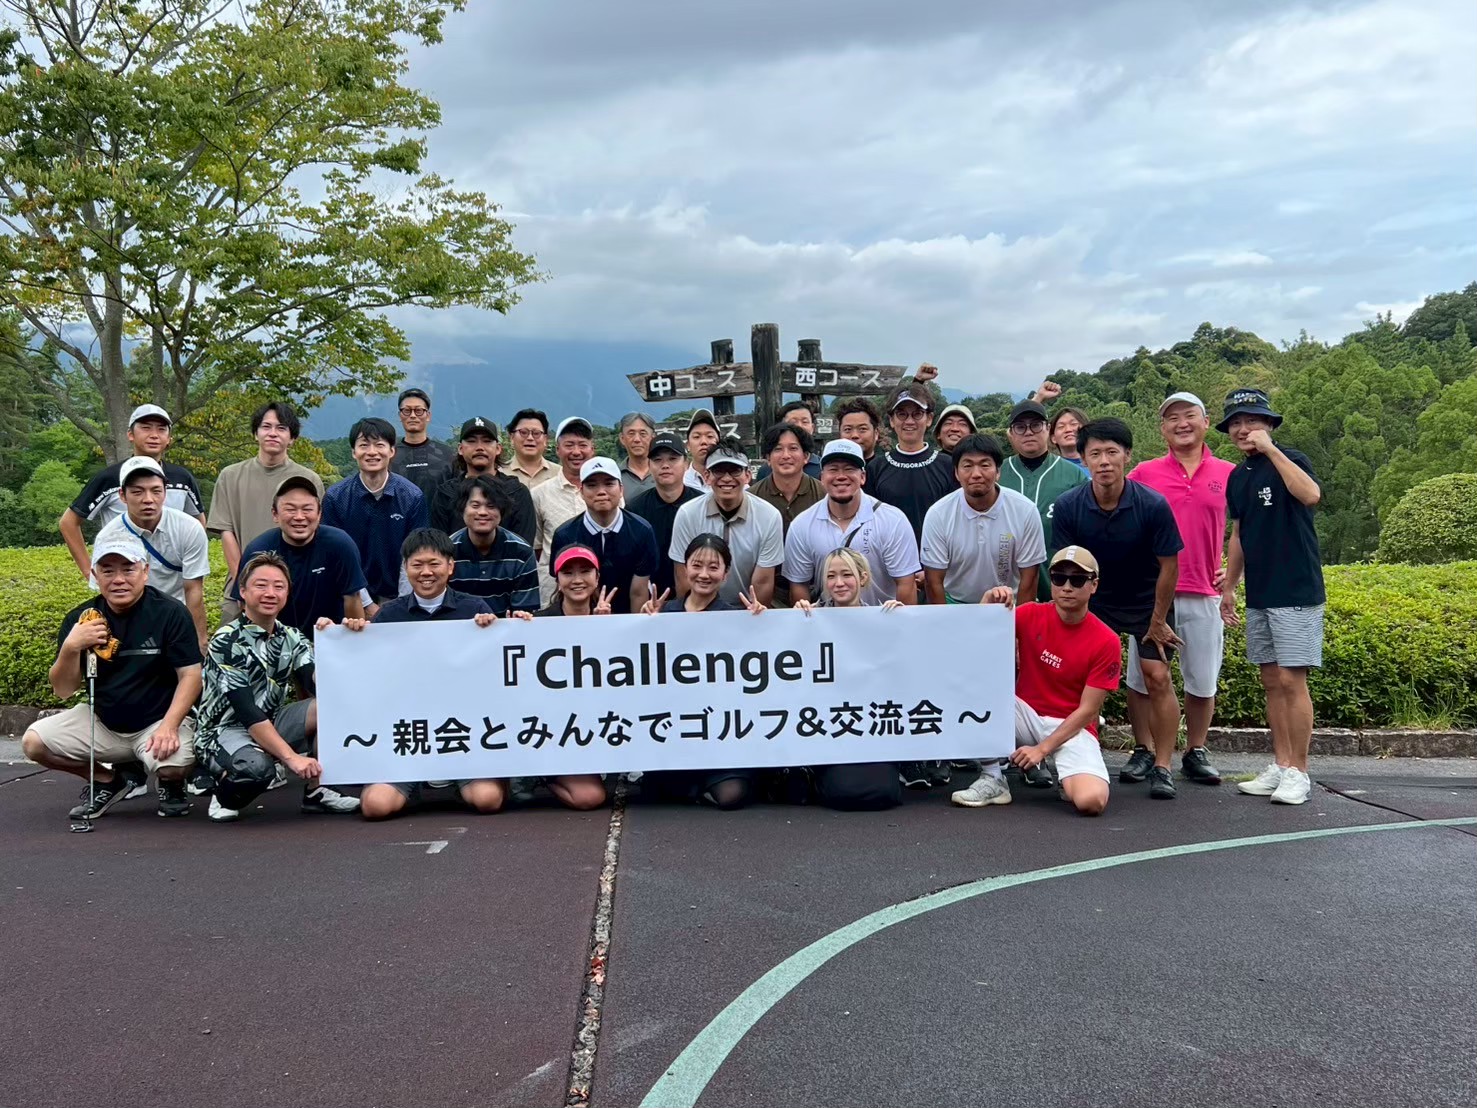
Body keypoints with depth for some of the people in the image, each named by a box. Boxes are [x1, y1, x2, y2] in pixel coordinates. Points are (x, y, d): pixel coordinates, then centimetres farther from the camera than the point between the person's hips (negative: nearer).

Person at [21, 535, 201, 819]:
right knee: (34, 742, -13)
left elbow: (190, 675, -13)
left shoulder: (171, 613, -12)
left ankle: (171, 784, 8)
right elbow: (63, 690, -2)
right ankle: (109, 781, 10)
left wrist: (168, 726, -26)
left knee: (173, 765, -32)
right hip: (101, 721, 4)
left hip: (157, 720, -4)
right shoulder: (80, 619, -1)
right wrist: (70, 648, -21)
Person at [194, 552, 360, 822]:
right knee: (257, 767, -38)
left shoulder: (292, 638, 5)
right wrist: (291, 756, -31)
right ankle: (225, 795, -2)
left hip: (270, 725, 6)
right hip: (224, 731, -6)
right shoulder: (227, 641, -15)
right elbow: (247, 712, -24)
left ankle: (316, 791, -5)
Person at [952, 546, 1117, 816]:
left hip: (1071, 728, -3)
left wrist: (1042, 749, -18)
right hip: (1025, 716, 3)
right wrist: (989, 603, -25)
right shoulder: (1031, 616, -3)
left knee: (1091, 800, -30)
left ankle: (1066, 777, 8)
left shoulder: (1106, 642, -12)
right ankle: (993, 781, -16)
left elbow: (1087, 711, -12)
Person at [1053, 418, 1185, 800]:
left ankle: (1162, 766, 2)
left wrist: (1158, 621, -6)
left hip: (1148, 600, -2)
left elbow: (1168, 566, -12)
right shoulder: (1068, 506, -18)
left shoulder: (1153, 506, -23)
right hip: (1096, 600, 3)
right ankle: (1143, 750, 11)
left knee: (1157, 677, -9)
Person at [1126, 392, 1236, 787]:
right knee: (1144, 677, 5)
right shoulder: (1143, 474, 4)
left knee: (1202, 681, 7)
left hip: (1204, 595, 1)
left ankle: (1195, 754, 21)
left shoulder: (1229, 475, 6)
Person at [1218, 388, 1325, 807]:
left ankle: (1298, 772, 0)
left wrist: (1270, 449, -28)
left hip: (1296, 593, -7)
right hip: (1258, 596, 7)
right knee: (1271, 683, 10)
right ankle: (1280, 765, 16)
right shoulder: (1237, 477, 13)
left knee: (1292, 681, -8)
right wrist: (1228, 587, 19)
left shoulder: (1289, 461, -8)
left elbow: (1311, 495, -30)